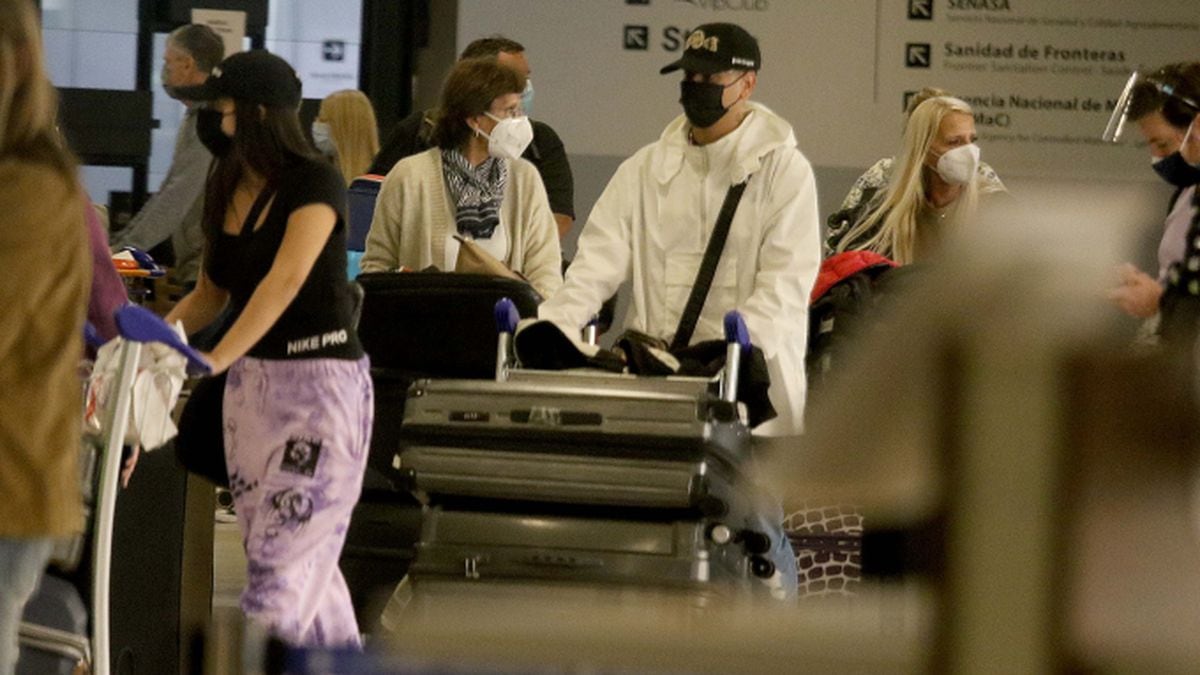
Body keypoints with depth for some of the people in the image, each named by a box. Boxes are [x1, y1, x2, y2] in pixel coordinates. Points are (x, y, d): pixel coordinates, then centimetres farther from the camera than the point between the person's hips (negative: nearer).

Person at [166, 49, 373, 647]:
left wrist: (214, 361, -36)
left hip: (321, 380, -8)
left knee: (280, 560, -10)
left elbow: (285, 281, -27)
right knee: (306, 557, 11)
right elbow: (210, 294, 16)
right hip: (249, 383, 8)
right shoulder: (224, 189, 8)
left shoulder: (315, 183, -14)